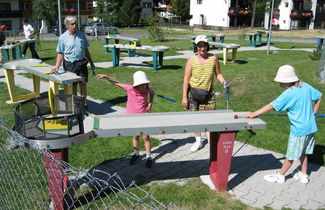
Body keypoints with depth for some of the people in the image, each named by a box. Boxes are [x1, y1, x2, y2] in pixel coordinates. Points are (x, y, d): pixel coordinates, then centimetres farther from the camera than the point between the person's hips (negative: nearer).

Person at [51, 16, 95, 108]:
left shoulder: (81, 35, 6)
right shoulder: (63, 37, -3)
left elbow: (86, 50, 14)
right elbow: (60, 53, -2)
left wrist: (91, 63, 16)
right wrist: (57, 65, -14)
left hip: (82, 63, 2)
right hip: (70, 64, -2)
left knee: (83, 84, 4)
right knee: (73, 86, 5)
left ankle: (84, 103, 17)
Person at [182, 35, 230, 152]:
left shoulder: (214, 58, -4)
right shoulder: (191, 60, -8)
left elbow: (218, 74, 6)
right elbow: (186, 79, -5)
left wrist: (224, 82, -15)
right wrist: (184, 97, -7)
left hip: (207, 93, 0)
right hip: (193, 92, 0)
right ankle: (198, 141, 28)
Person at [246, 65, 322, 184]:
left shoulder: (289, 93, -21)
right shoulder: (305, 86, -1)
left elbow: (271, 106, -23)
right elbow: (319, 96, 11)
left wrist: (254, 114, -21)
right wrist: (313, 111, 17)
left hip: (299, 129, -7)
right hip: (310, 127, 7)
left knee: (291, 155, 7)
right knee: (303, 152, 21)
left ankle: (280, 175, 22)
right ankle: (303, 175, 33)